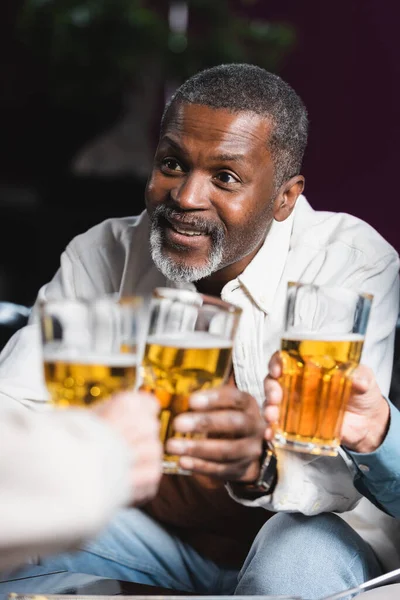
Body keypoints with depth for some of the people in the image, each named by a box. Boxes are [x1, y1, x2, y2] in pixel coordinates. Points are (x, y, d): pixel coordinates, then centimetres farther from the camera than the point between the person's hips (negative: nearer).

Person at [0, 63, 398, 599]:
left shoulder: (355, 265, -16)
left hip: (290, 535, -3)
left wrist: (260, 465, -50)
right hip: (149, 529, 3)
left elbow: (344, 464, -27)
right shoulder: (104, 255, -5)